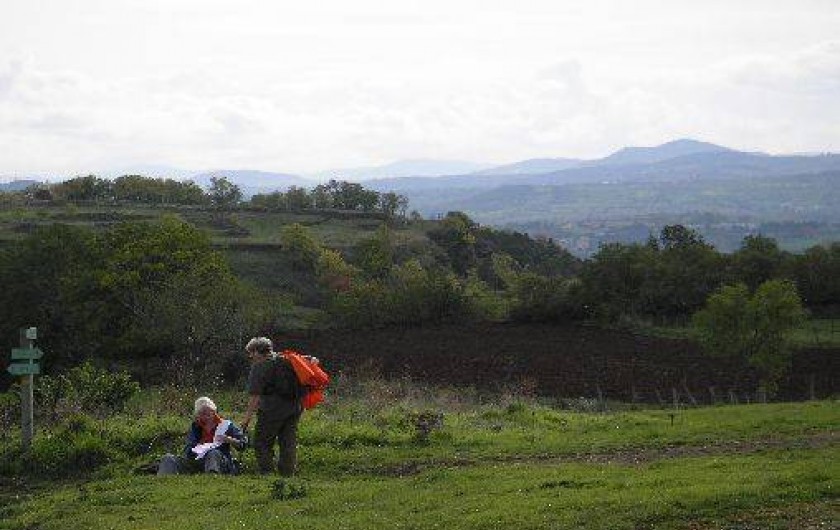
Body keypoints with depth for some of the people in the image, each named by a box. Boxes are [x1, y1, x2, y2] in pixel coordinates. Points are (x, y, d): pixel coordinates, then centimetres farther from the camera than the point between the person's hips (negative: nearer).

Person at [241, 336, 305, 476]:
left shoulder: (259, 367, -5)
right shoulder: (286, 361, 14)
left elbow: (255, 396, -12)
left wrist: (247, 417, -11)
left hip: (273, 410, -7)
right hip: (295, 408, 7)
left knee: (262, 443, 2)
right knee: (288, 444, 11)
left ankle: (267, 474, -5)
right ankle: (288, 474, 11)